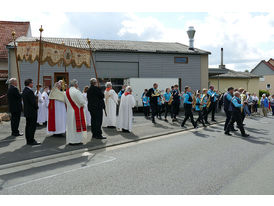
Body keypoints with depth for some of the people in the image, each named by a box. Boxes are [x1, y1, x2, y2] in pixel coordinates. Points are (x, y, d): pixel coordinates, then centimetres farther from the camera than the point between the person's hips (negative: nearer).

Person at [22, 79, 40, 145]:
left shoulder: (24, 90, 12)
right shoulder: (30, 91, -19)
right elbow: (33, 102, -21)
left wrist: (35, 107, 15)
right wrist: (36, 107, -3)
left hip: (27, 111, 10)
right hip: (32, 112, -10)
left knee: (28, 126, 14)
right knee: (32, 126, -5)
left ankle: (28, 140, 22)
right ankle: (31, 141, -1)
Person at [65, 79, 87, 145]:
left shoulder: (67, 92, 8)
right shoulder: (76, 91, -16)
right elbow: (82, 101, -16)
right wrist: (82, 105, 5)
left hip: (69, 111, 8)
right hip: (77, 110, -8)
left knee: (70, 125, 12)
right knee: (76, 125, -1)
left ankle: (70, 141, 17)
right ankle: (76, 140, 3)